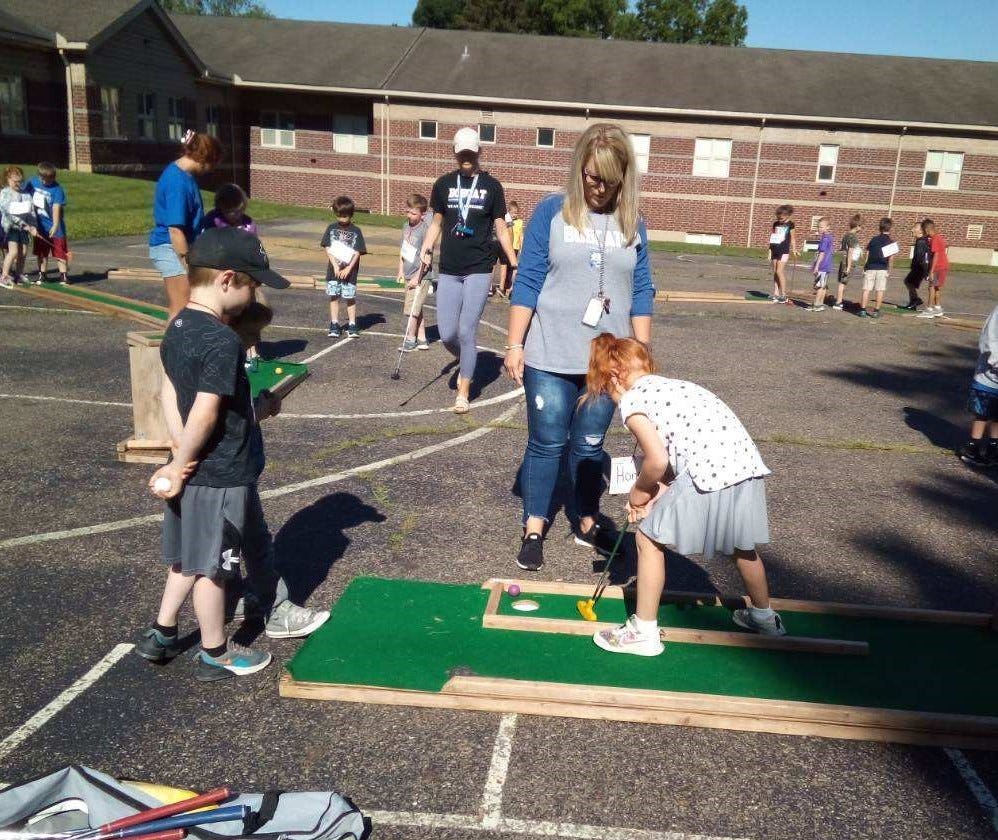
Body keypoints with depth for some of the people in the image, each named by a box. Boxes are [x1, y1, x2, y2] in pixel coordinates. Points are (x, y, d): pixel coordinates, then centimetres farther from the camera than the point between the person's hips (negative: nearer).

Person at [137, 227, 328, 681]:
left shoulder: (176, 329, 4)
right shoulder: (223, 342, -24)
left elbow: (170, 394, 4)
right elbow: (204, 414, -24)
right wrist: (180, 467, -13)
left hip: (195, 472, 8)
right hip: (222, 477, -8)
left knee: (189, 557, 22)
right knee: (211, 565, 8)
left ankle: (161, 634, 35)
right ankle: (216, 655, 25)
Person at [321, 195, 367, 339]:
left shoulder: (356, 231, -1)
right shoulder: (331, 228, 5)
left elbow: (357, 252, -4)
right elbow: (327, 248, 2)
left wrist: (348, 269, -13)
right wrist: (335, 265, -9)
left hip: (349, 271, -2)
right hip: (333, 270, 2)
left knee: (350, 298, 0)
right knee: (333, 297, 4)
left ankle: (352, 325, 10)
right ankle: (334, 325, 12)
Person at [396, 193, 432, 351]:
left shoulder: (425, 229, -16)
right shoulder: (406, 225, 8)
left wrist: (417, 277, -18)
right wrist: (401, 270, 13)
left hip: (420, 276, -8)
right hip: (409, 275, 8)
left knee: (411, 308, -6)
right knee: (416, 309, 14)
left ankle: (410, 339, 8)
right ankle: (422, 340, 23)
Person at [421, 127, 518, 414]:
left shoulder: (491, 186, 2)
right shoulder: (444, 184, 7)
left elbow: (501, 229, 6)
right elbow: (436, 223, 15)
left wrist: (514, 264, 0)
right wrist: (427, 250, 0)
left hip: (479, 270, -2)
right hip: (448, 271, 3)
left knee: (467, 331, -7)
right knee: (447, 334, 0)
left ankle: (463, 392, 7)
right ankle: (466, 363, 33)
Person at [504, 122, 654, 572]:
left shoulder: (632, 223, 6)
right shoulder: (552, 212, -3)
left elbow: (641, 293, 9)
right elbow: (527, 282, -4)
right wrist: (515, 344, -7)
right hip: (549, 357, -2)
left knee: (590, 446, 12)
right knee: (546, 444, 4)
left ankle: (587, 522, 29)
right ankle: (534, 530, 17)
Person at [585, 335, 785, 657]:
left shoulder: (630, 400, 1)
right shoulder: (671, 385, 26)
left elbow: (658, 460, -9)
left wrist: (639, 492, 9)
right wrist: (656, 494, 15)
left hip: (709, 471, -8)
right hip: (746, 462, 8)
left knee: (649, 539, 8)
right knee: (742, 546, 29)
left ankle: (644, 631, 15)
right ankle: (764, 616, 49)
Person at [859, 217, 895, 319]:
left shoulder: (874, 239, 6)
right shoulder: (891, 242, -1)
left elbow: (867, 254, 6)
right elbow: (891, 258, -5)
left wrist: (864, 267, 12)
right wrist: (889, 270, 2)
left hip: (870, 268, 2)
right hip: (882, 269, -2)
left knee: (867, 289, 2)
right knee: (880, 290, 3)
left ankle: (863, 310, -1)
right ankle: (876, 311, 3)